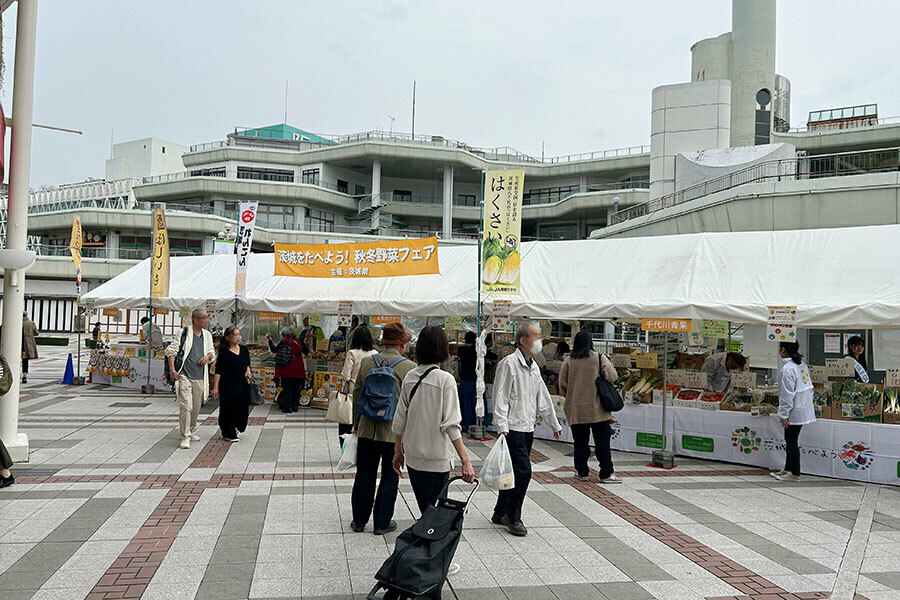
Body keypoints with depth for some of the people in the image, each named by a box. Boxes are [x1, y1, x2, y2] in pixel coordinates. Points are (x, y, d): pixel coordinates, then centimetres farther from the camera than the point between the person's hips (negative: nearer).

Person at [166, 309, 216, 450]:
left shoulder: (207, 335, 12)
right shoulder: (184, 333, -5)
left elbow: (212, 352, 24)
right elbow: (171, 351, -4)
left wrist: (208, 356, 0)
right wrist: (172, 370, -11)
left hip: (200, 378, 6)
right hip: (184, 376, -5)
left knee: (196, 407, 13)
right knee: (186, 406, -11)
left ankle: (191, 431, 33)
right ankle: (185, 437, -5)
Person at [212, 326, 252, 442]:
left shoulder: (244, 350, 7)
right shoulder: (224, 352, -10)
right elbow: (218, 371, -11)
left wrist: (248, 371, 1)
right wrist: (215, 387, -14)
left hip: (243, 385, 5)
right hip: (228, 386, -5)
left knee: (243, 409, 7)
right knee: (229, 410, 2)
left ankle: (235, 428, 32)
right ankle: (229, 434, 17)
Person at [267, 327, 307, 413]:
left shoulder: (284, 342, -11)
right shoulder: (299, 341, 0)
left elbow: (274, 350, -3)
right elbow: (306, 352, 9)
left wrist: (269, 340, 4)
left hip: (287, 369, -3)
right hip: (298, 370, 3)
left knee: (287, 388, 6)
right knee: (296, 388, 12)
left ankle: (288, 407, 3)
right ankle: (295, 406, 14)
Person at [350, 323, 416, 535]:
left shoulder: (366, 362, -2)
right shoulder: (409, 368, -12)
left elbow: (357, 394, 5)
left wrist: (356, 423, 16)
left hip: (367, 429, 3)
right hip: (394, 431, -3)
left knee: (364, 477, 16)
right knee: (389, 478, 12)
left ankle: (359, 520, 27)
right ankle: (382, 523, 20)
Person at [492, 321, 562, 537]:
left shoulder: (534, 366, 14)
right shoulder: (509, 364, -11)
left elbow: (543, 398, 21)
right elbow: (500, 398, -14)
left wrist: (554, 424, 23)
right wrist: (502, 427, -21)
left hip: (528, 428, 8)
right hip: (513, 428, -8)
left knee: (514, 473, 12)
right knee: (523, 471, -11)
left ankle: (500, 514, 23)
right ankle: (513, 517, 3)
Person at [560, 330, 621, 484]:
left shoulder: (568, 361, 0)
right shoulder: (600, 359, -6)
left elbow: (562, 385, 1)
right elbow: (613, 377, -4)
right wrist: (608, 365, 14)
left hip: (576, 409, 2)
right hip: (597, 409, -2)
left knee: (580, 442, 12)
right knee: (602, 442, 5)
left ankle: (582, 472, 18)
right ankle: (606, 474, 7)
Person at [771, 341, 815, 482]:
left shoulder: (787, 369, -20)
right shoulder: (802, 365, 9)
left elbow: (787, 395, -21)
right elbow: (809, 388, 14)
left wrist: (783, 414, -15)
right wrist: (808, 403, 21)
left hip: (794, 412, -9)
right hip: (804, 409, 9)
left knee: (791, 441, 1)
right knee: (790, 440, 18)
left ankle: (795, 473, 9)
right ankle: (787, 469, 28)